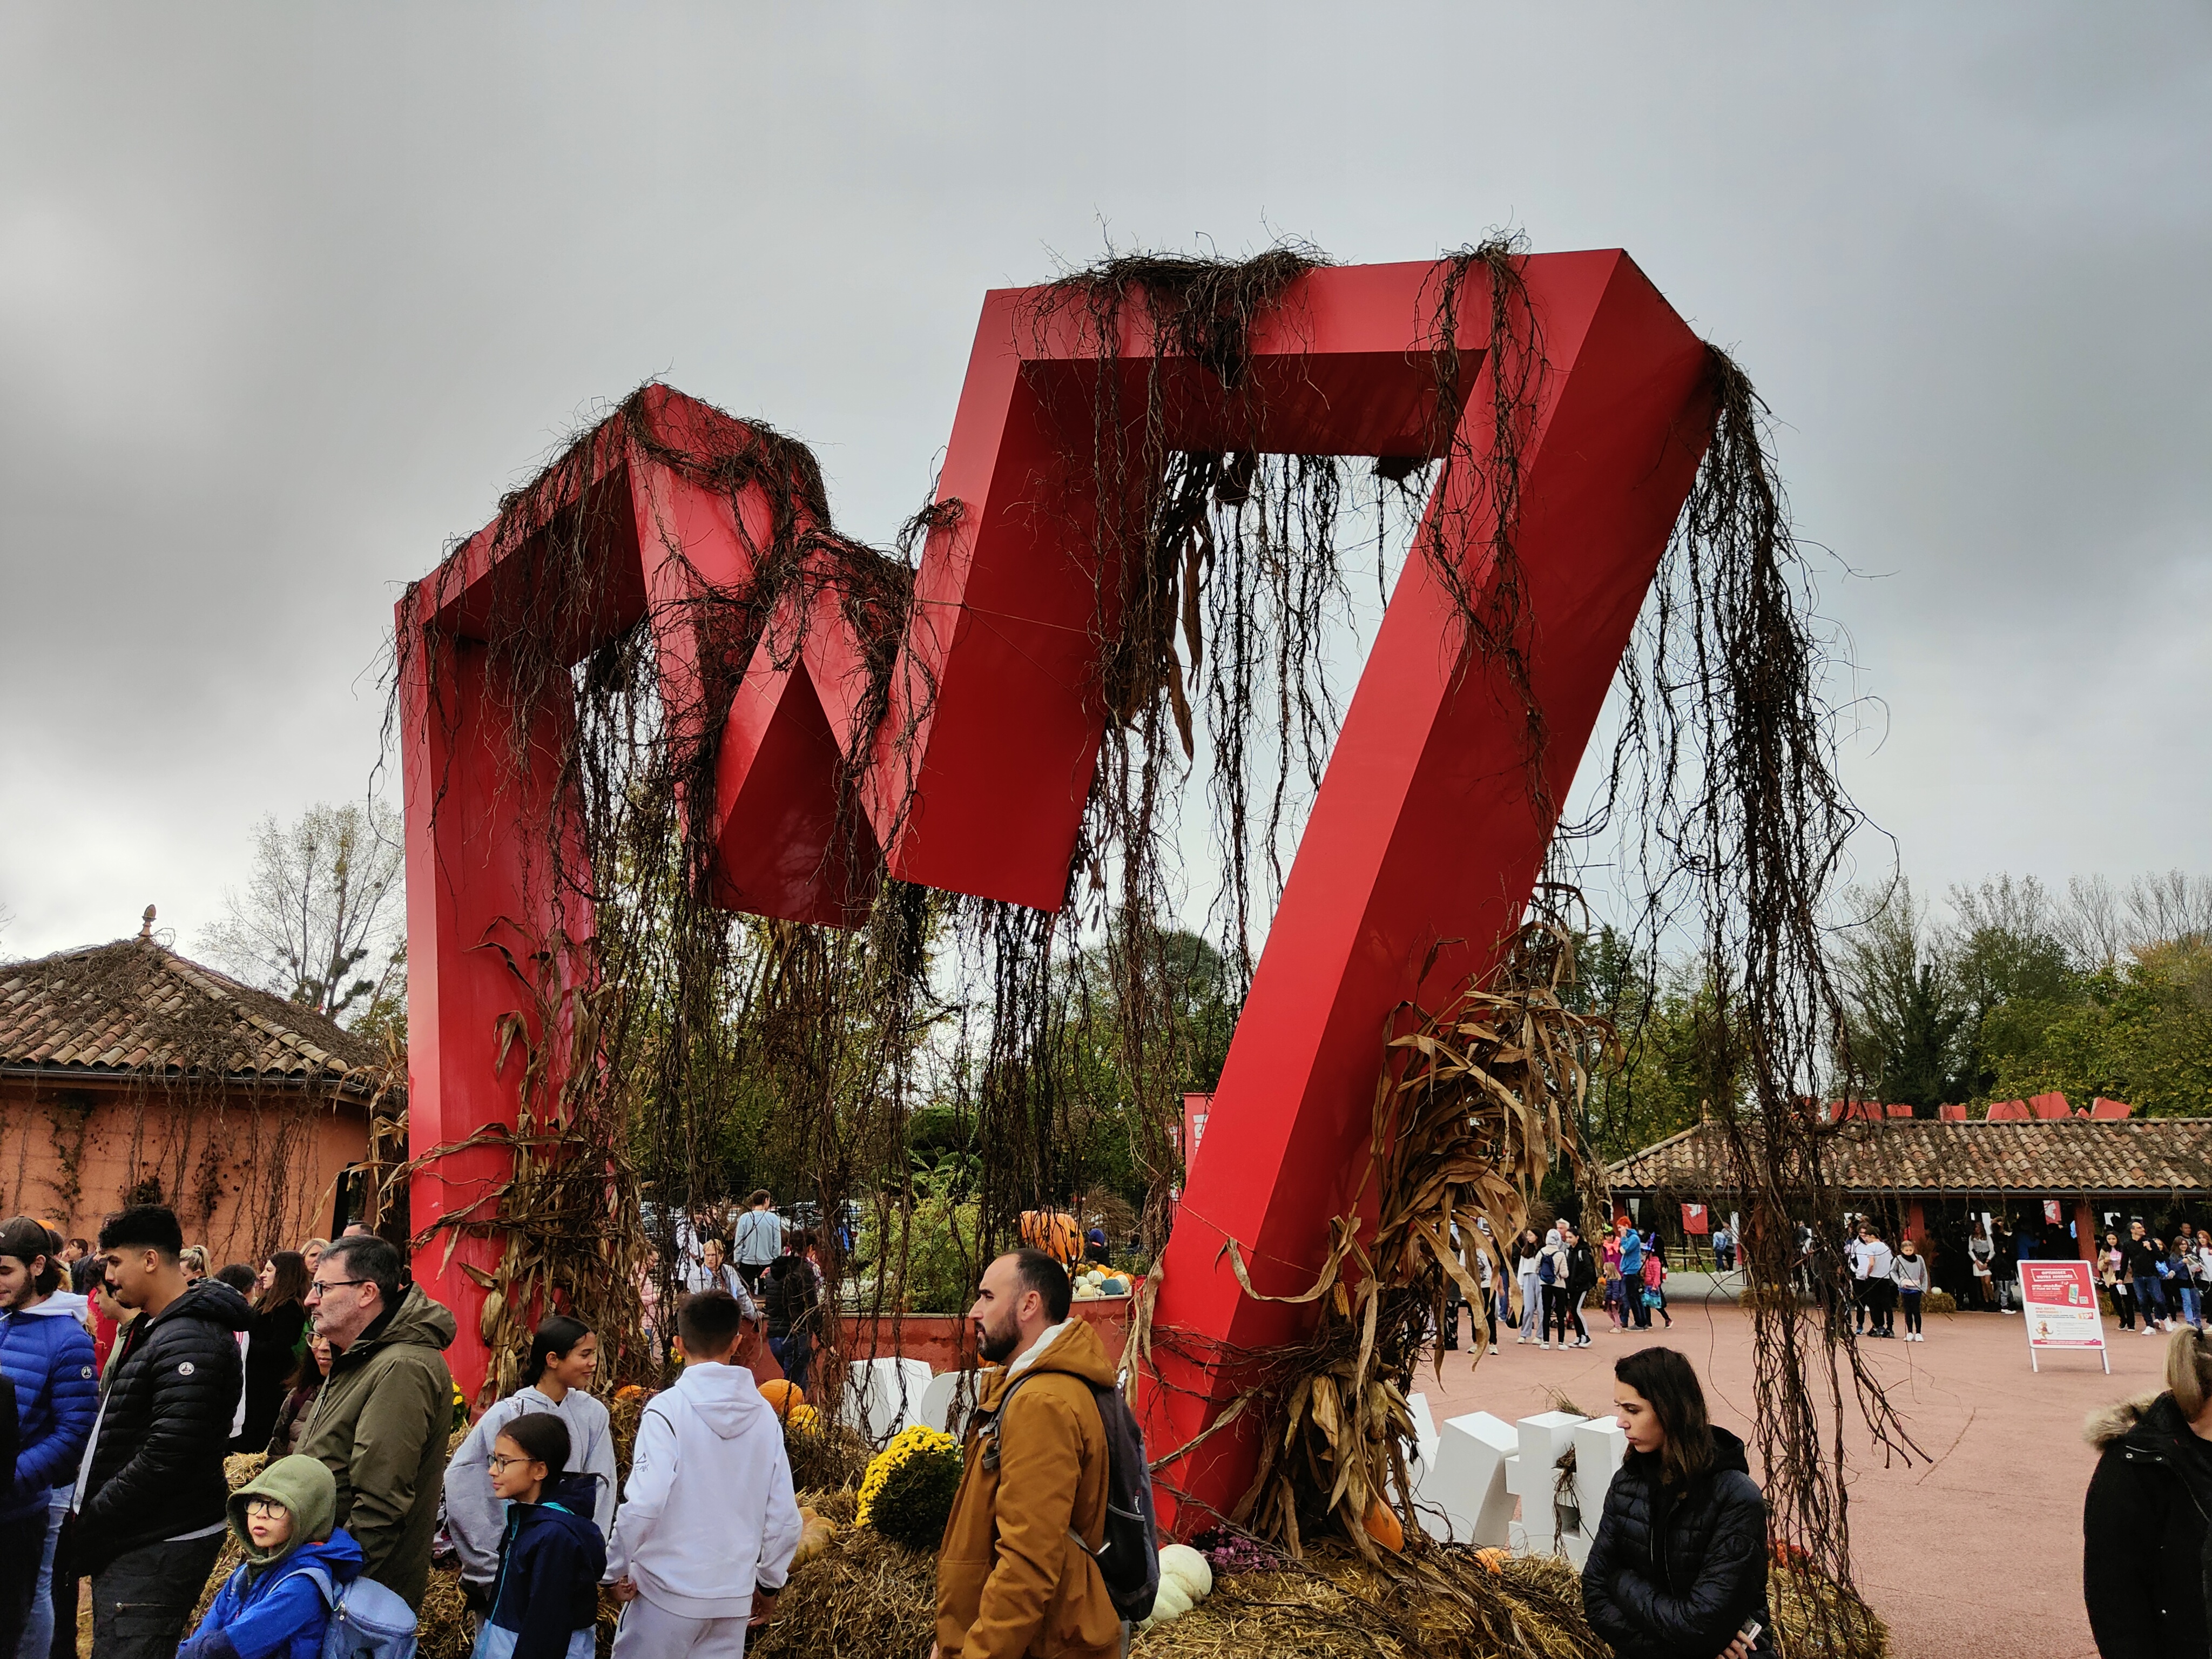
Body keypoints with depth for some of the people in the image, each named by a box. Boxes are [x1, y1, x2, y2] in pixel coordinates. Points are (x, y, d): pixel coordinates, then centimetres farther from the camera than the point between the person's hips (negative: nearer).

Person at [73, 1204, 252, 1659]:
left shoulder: (191, 1342, -21)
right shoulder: (150, 1328, 14)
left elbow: (166, 1458, -26)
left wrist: (88, 1530, -16)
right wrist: (88, 1515, 9)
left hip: (160, 1548, -10)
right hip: (130, 1542, 10)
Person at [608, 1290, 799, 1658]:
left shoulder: (668, 1409, -12)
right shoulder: (764, 1414, 1)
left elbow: (643, 1504, -21)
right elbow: (784, 1517, 3)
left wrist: (620, 1567, -5)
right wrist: (769, 1583, 16)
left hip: (668, 1590, -4)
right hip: (735, 1597, 4)